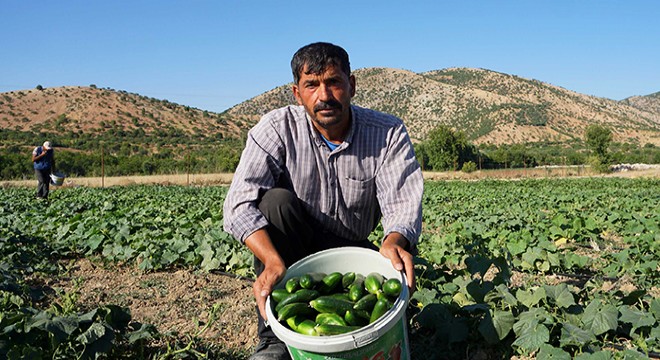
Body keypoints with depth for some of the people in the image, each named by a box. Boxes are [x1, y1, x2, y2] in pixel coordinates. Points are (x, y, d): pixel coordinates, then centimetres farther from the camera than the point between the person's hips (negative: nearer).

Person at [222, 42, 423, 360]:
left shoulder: (389, 134, -13)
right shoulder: (277, 128, -17)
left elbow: (403, 204, -24)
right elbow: (240, 203, -29)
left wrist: (395, 240, -49)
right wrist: (273, 261, -47)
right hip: (289, 247, 0)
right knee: (276, 200, -31)